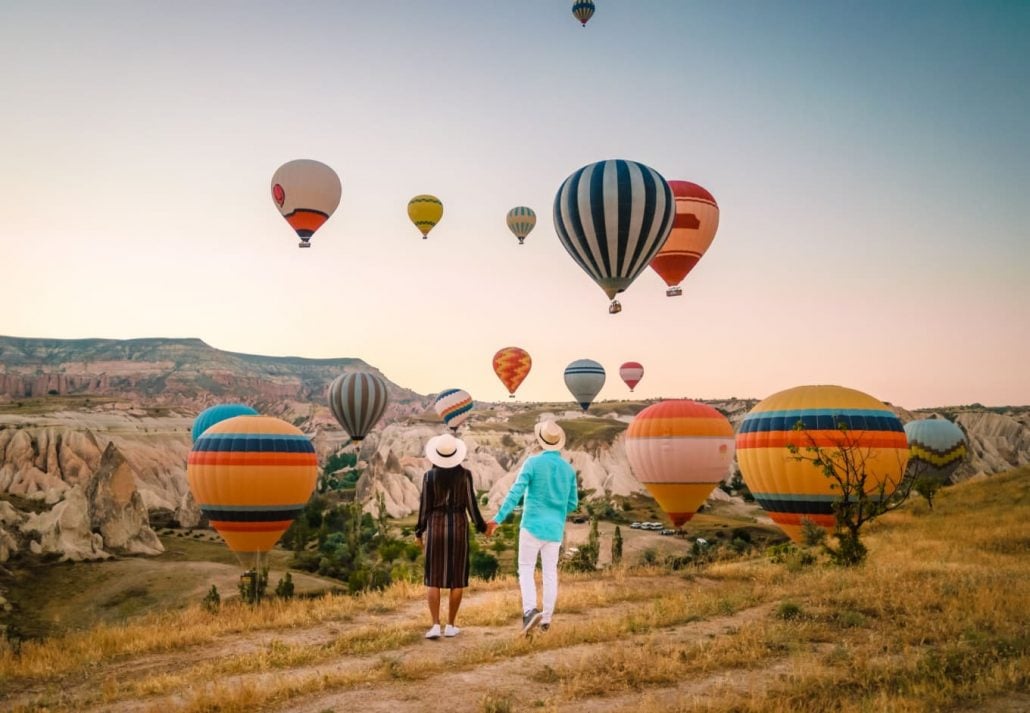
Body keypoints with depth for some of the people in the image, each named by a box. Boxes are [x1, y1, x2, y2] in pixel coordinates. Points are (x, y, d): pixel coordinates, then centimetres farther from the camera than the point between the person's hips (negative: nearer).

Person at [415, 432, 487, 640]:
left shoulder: (429, 475, -6)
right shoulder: (464, 474, -6)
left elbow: (425, 506, -4)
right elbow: (471, 504, -4)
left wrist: (419, 532, 10)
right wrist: (482, 527, 11)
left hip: (435, 528, 0)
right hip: (458, 528, 0)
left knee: (433, 580, 5)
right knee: (457, 579, 9)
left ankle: (435, 626, -4)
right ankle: (450, 626, 11)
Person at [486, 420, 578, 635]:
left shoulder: (533, 462, -9)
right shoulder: (568, 468, 5)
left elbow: (515, 493, -15)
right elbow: (573, 504, 9)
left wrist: (498, 518, -14)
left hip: (533, 525, -4)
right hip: (555, 528, 4)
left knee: (526, 569, 4)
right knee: (550, 572, 10)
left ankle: (530, 610, -14)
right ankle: (546, 618, 13)